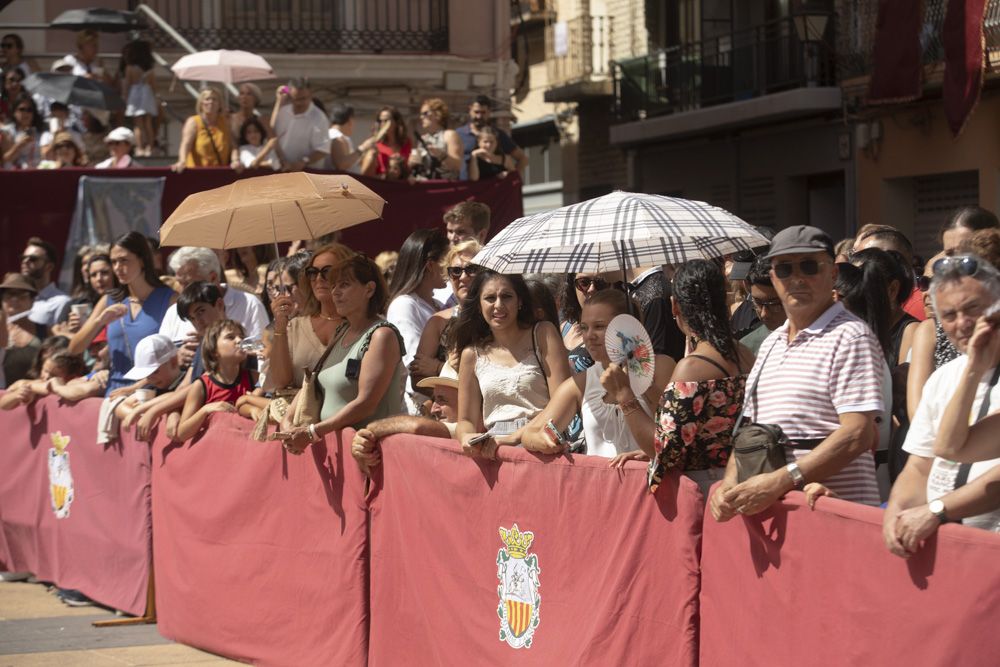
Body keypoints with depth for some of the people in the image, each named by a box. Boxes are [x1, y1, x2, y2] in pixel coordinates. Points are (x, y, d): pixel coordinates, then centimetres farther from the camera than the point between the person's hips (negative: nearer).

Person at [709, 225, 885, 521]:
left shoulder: (850, 337, -6)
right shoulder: (770, 344, 19)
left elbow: (858, 435, -16)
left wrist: (780, 481, -21)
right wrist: (730, 483, 1)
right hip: (770, 509, 7)